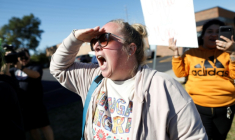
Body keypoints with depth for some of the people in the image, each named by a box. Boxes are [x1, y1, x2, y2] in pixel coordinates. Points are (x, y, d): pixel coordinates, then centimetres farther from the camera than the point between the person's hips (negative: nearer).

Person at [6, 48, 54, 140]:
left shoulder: (35, 66, -3)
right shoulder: (15, 68, 13)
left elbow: (36, 74, -26)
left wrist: (21, 68, -39)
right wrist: (7, 63, -15)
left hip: (35, 103, -5)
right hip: (21, 103, 5)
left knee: (44, 125, -4)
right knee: (31, 127, 13)